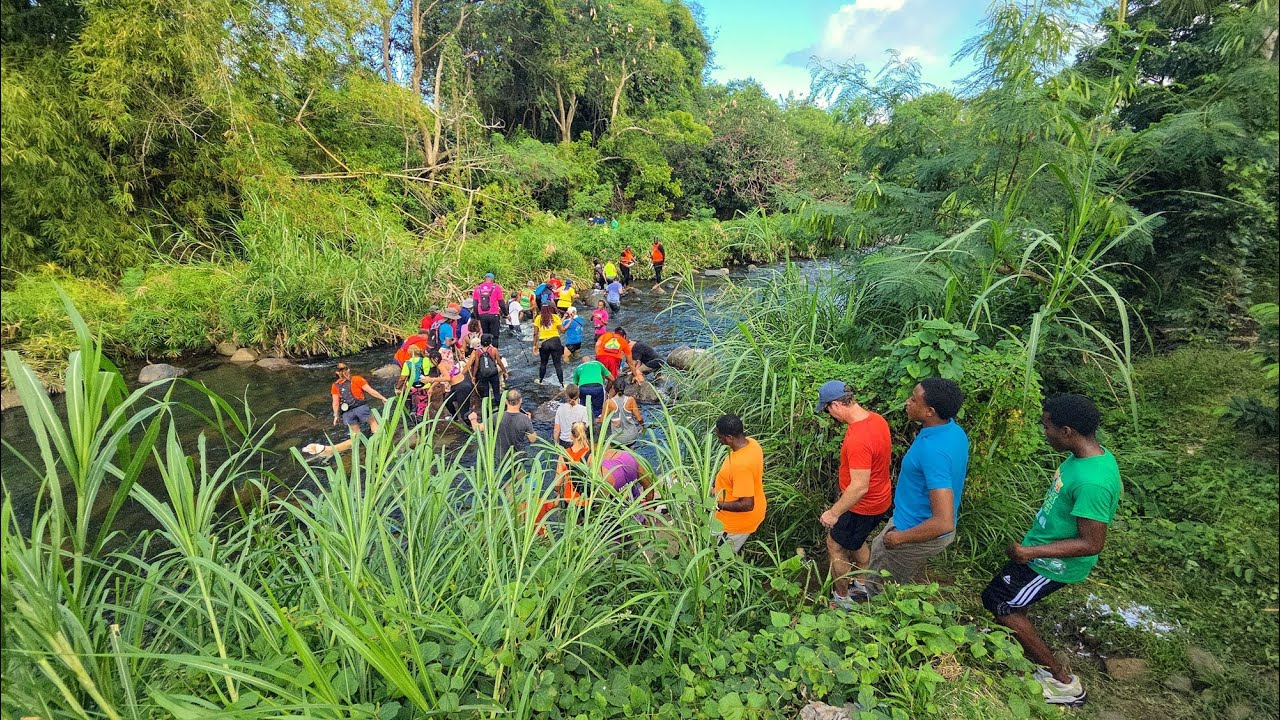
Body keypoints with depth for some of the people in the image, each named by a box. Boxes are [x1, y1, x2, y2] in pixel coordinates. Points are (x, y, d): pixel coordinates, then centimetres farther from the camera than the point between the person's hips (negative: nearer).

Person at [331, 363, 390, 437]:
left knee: (356, 435, 15)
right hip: (361, 407, -2)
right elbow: (371, 391, 3)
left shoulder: (335, 386, 9)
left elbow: (335, 403, 6)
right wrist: (383, 398, 12)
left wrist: (336, 416, 17)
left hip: (347, 413, 2)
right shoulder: (356, 379, 4)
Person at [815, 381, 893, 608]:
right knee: (857, 541, 28)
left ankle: (842, 598, 29)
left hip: (863, 506, -9)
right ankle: (861, 585, 46)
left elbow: (859, 487, -33)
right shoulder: (876, 419, -6)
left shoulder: (858, 440, -36)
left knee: (835, 545, 12)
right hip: (880, 498, 9)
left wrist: (834, 513, -22)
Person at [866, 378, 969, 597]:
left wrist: (900, 537, -25)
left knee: (882, 587, 15)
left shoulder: (934, 451, -37)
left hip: (923, 534, -9)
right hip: (917, 517, 9)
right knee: (879, 549, 32)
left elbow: (944, 523, -39)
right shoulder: (954, 431, -8)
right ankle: (869, 590, 54)